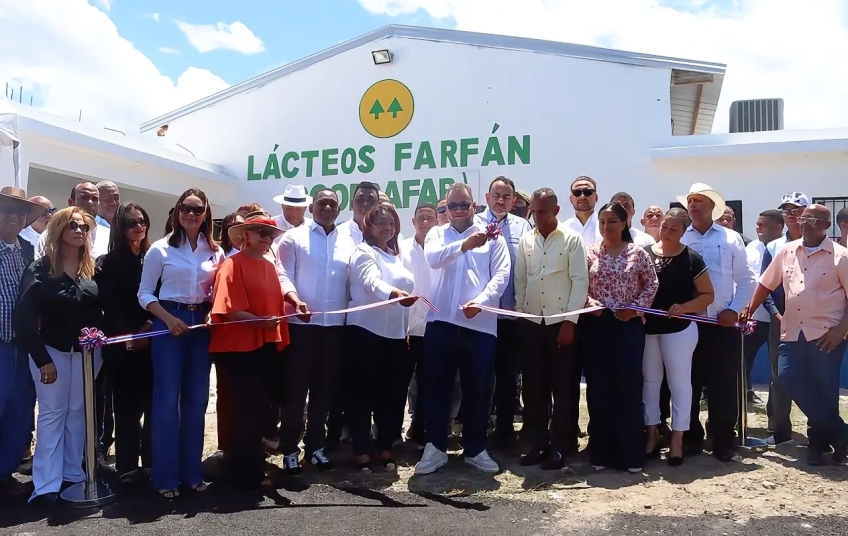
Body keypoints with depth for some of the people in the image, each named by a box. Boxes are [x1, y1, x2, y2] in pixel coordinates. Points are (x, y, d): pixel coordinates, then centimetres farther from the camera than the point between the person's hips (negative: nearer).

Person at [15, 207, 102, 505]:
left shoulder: (92, 269, 5)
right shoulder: (40, 270, -6)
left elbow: (101, 311, 6)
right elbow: (25, 317, -10)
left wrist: (101, 347, -3)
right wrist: (42, 359, -14)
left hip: (87, 352, 4)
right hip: (52, 352, -3)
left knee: (78, 413, 10)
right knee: (52, 414, 1)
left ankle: (74, 474, 21)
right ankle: (47, 483, 6)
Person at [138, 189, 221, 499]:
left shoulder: (215, 251, 8)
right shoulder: (161, 249, -1)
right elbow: (144, 294, -1)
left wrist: (212, 313, -7)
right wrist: (168, 318, -14)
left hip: (202, 324, 3)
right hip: (169, 324, -3)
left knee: (196, 400, 8)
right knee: (167, 400, -3)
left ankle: (192, 472, 19)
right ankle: (165, 476, 7)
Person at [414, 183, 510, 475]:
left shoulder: (493, 237, 9)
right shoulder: (437, 234, 11)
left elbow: (501, 275, -1)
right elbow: (433, 258, -11)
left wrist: (481, 301, -17)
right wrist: (465, 244, -27)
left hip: (481, 324, 0)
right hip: (441, 321, 1)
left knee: (478, 389, 6)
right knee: (437, 386, 5)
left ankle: (475, 449, 20)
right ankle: (435, 447, 15)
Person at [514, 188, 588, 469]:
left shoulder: (572, 239, -4)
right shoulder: (525, 241, 8)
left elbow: (580, 281, -7)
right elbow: (520, 280, 11)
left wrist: (570, 321, -12)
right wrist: (519, 314, 6)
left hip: (561, 321, -3)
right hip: (531, 322, 4)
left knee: (561, 386, 2)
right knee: (533, 386, 7)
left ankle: (559, 446, 12)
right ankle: (537, 442, 18)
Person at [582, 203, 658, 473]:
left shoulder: (637, 253, 1)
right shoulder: (590, 252, 4)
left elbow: (651, 284, 5)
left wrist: (636, 307, -7)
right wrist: (588, 301, -11)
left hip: (629, 325, -1)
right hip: (596, 325, 2)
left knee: (629, 385, 1)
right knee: (598, 386, 4)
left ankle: (630, 452, 11)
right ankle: (601, 451, 15)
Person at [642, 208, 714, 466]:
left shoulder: (692, 259, -5)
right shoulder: (644, 253, 0)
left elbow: (707, 295, -2)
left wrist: (684, 307, -17)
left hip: (679, 329, -3)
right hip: (646, 327, 3)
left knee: (679, 382, 5)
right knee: (650, 381, 11)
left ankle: (677, 440, 14)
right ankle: (652, 435, 24)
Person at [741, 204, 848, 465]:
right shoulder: (787, 251, 9)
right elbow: (766, 284, 16)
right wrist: (749, 310, 7)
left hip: (826, 333, -4)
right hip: (793, 331, 4)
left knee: (825, 390, 1)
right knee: (787, 377, -5)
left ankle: (820, 440, 23)